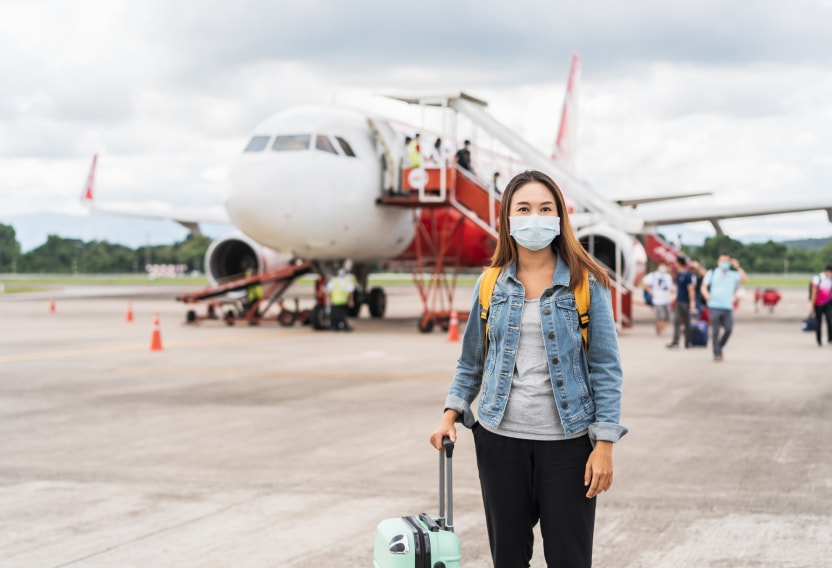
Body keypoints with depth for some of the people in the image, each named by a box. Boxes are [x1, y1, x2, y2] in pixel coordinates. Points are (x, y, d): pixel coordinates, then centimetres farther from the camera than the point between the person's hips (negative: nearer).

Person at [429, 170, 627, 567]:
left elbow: (605, 368, -4)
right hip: (500, 440, 3)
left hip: (567, 443, -3)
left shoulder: (586, 283, -3)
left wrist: (605, 443, -9)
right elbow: (471, 362, 15)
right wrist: (451, 413, 2)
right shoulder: (490, 285, 5)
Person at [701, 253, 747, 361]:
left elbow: (744, 278, -6)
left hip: (728, 307, 2)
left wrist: (738, 267, -10)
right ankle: (717, 353, 8)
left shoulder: (733, 275, 11)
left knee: (729, 330, -6)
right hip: (714, 306, -2)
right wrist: (706, 295, -16)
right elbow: (703, 286, 3)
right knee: (715, 331, -1)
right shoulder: (712, 273, 8)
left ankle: (719, 347, 19)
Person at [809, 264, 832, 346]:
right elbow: (814, 293, -15)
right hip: (818, 304, -3)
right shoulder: (817, 278, -17)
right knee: (818, 323, 5)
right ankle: (819, 341, 20)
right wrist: (812, 307, -14)